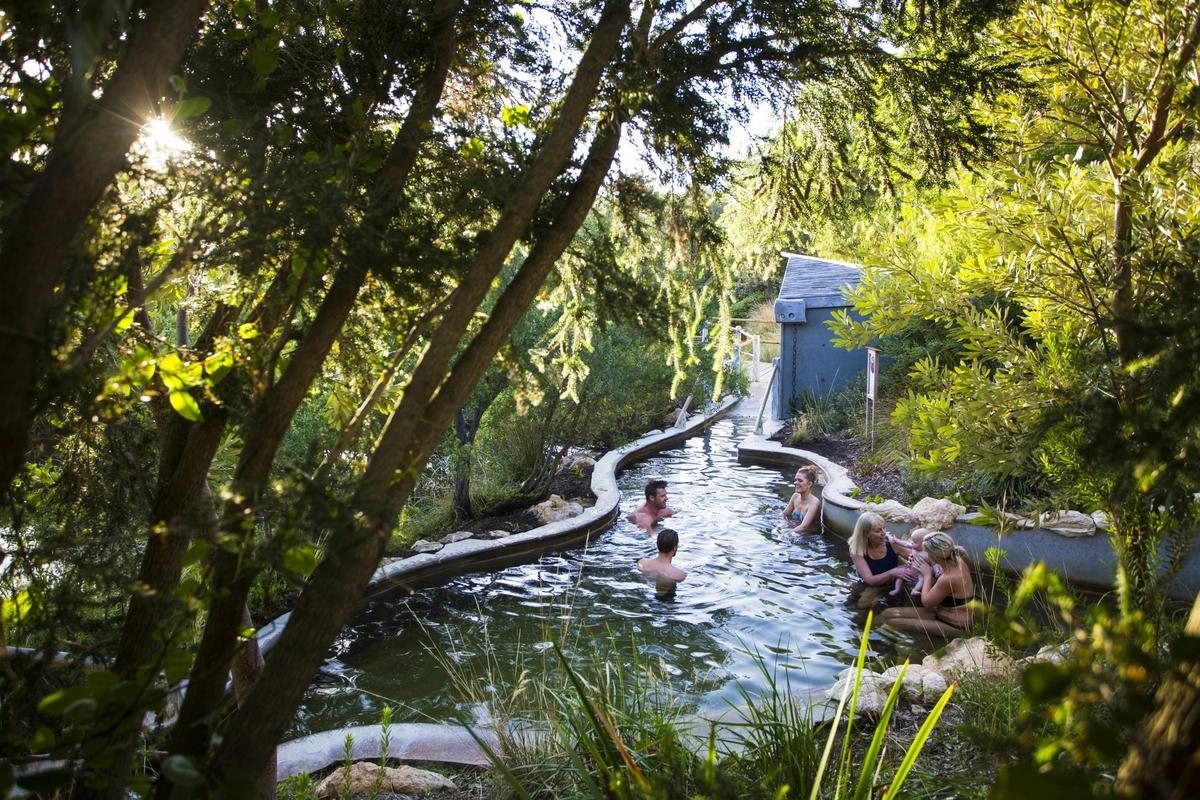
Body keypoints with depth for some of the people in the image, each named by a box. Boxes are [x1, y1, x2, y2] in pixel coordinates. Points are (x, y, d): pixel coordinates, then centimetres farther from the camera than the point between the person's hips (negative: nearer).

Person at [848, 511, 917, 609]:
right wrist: (892, 572, -38)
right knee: (862, 604, -23)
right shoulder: (857, 551, -18)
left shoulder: (892, 542, -16)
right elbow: (869, 580, -24)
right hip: (872, 588, -1)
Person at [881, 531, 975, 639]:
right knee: (888, 613, -1)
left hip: (953, 627, -9)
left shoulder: (948, 579, -33)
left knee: (891, 622, -19)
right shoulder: (958, 561, -6)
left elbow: (926, 602, -17)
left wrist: (927, 574, -8)